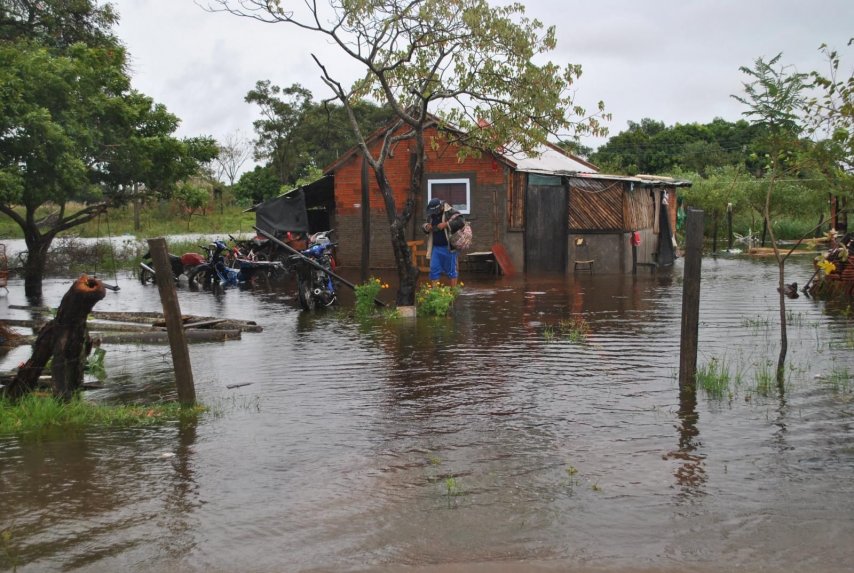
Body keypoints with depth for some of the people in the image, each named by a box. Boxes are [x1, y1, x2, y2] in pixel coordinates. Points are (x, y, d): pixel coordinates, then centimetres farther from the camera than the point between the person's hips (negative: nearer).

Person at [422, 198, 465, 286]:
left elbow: (461, 222, -21)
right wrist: (426, 227, 0)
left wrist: (446, 224, -23)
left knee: (451, 271, 2)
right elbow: (425, 226, 25)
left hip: (448, 248, -6)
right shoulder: (431, 215, 11)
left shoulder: (450, 212, -9)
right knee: (434, 270, 4)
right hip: (435, 247, 6)